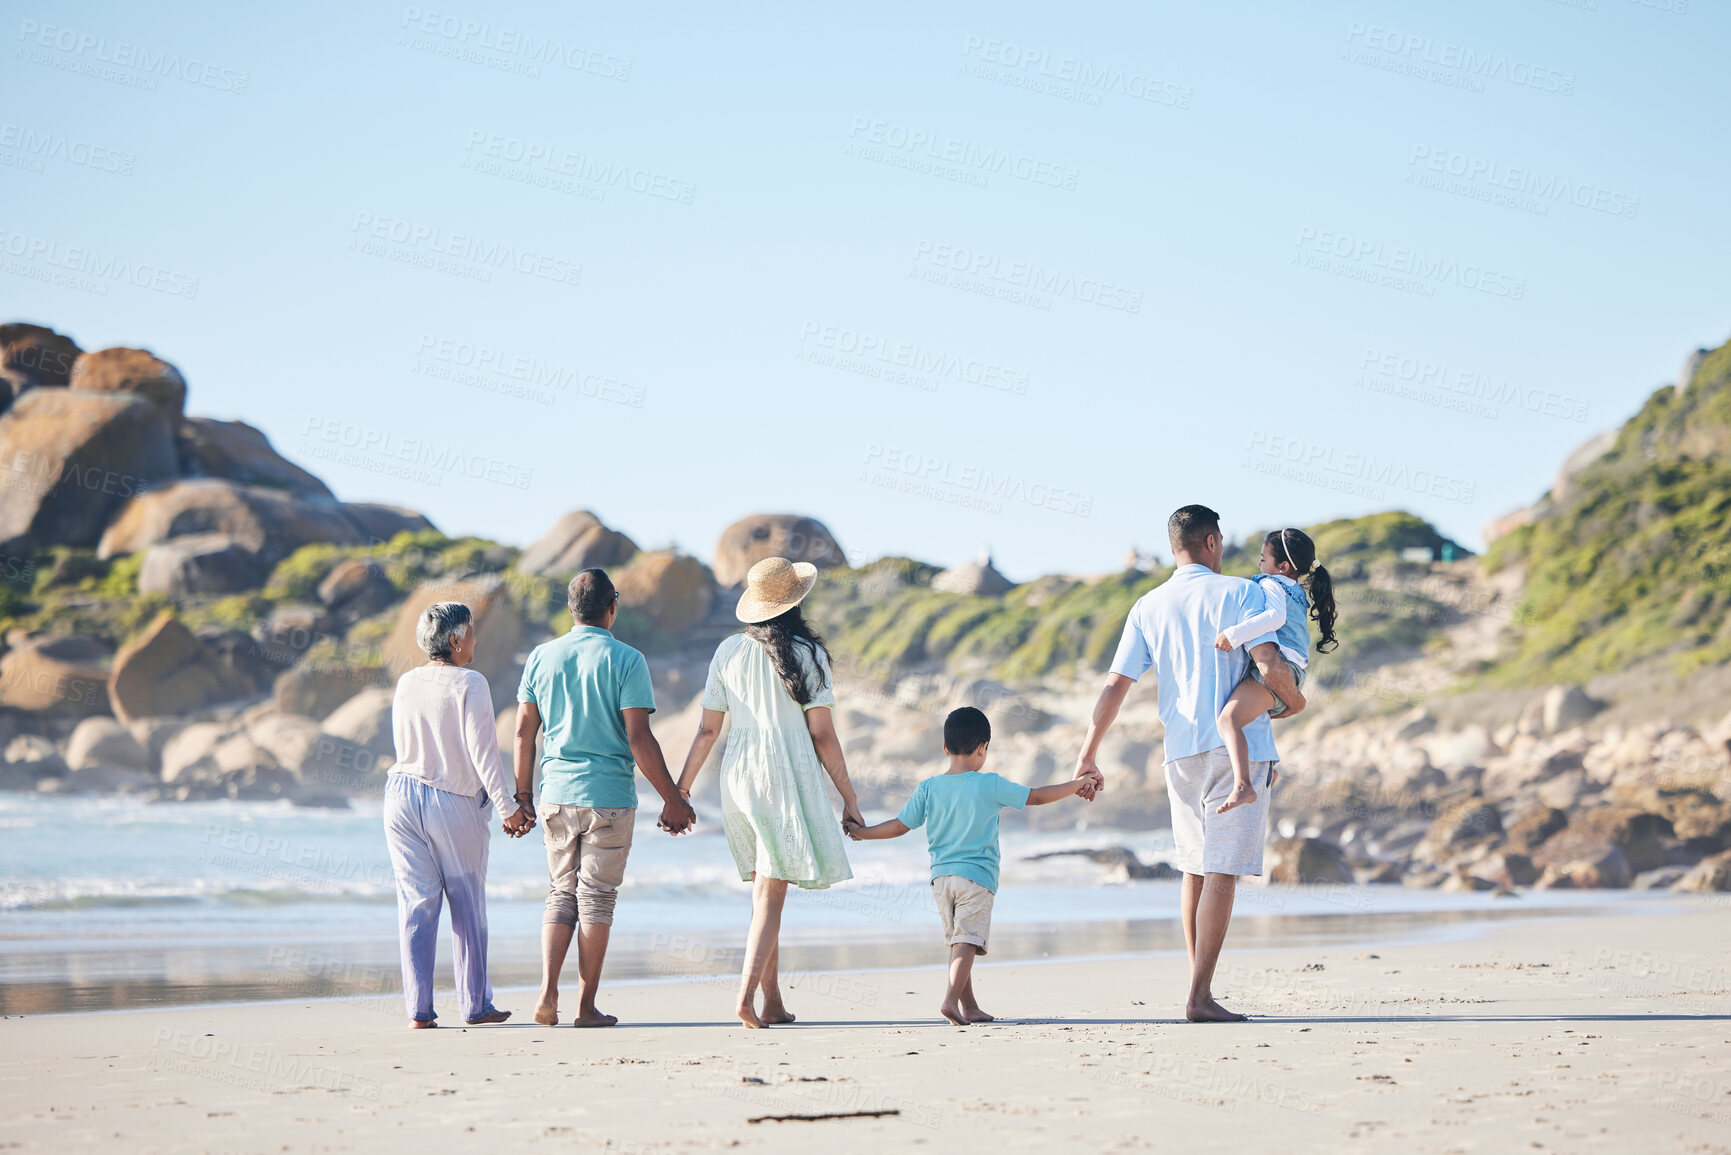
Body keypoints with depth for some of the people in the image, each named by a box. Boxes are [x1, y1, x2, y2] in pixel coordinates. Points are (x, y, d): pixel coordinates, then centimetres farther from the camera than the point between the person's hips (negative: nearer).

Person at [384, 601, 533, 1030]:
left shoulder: (405, 684, 7)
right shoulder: (469, 684, -11)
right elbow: (482, 751, -15)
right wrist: (506, 807, -9)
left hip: (403, 795, 4)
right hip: (454, 802, -4)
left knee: (416, 903, 5)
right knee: (468, 905, 7)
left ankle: (418, 1008, 2)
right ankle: (475, 1004, 13)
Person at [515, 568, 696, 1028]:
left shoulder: (541, 657, 5)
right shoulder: (626, 660, -8)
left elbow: (524, 731, 7)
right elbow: (639, 739, -12)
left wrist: (523, 795, 15)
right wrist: (672, 799, -7)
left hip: (557, 795, 4)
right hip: (610, 796, -4)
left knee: (561, 894, 14)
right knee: (596, 898, 3)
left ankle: (548, 993, 0)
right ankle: (587, 1007, 5)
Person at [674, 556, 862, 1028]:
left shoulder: (728, 652, 6)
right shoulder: (806, 653, -5)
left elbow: (707, 730, 7)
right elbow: (822, 734, -5)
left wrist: (681, 789, 17)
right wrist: (849, 797, 2)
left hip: (737, 776, 5)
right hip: (788, 776, -4)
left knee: (764, 890, 15)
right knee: (770, 895, -5)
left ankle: (773, 1003, 17)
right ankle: (747, 994, -19)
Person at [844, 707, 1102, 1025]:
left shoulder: (928, 788, 4)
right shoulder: (990, 786, -5)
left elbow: (899, 826, 7)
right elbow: (1036, 797, 3)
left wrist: (862, 832, 24)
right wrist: (1078, 784, 15)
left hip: (941, 877, 5)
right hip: (977, 877, -5)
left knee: (957, 941, 14)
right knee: (967, 941, -11)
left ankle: (970, 1008, 19)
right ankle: (951, 1000, -27)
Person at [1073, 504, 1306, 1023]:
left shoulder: (1148, 607, 9)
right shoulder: (1239, 593, -5)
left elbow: (1115, 684, 5)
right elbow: (1270, 665, -15)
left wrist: (1088, 754, 9)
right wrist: (1293, 701, 5)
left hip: (1181, 751, 5)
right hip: (1239, 747, -5)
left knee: (1195, 871, 16)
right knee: (1221, 873, -7)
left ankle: (1200, 986, 20)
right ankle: (1200, 996, -12)